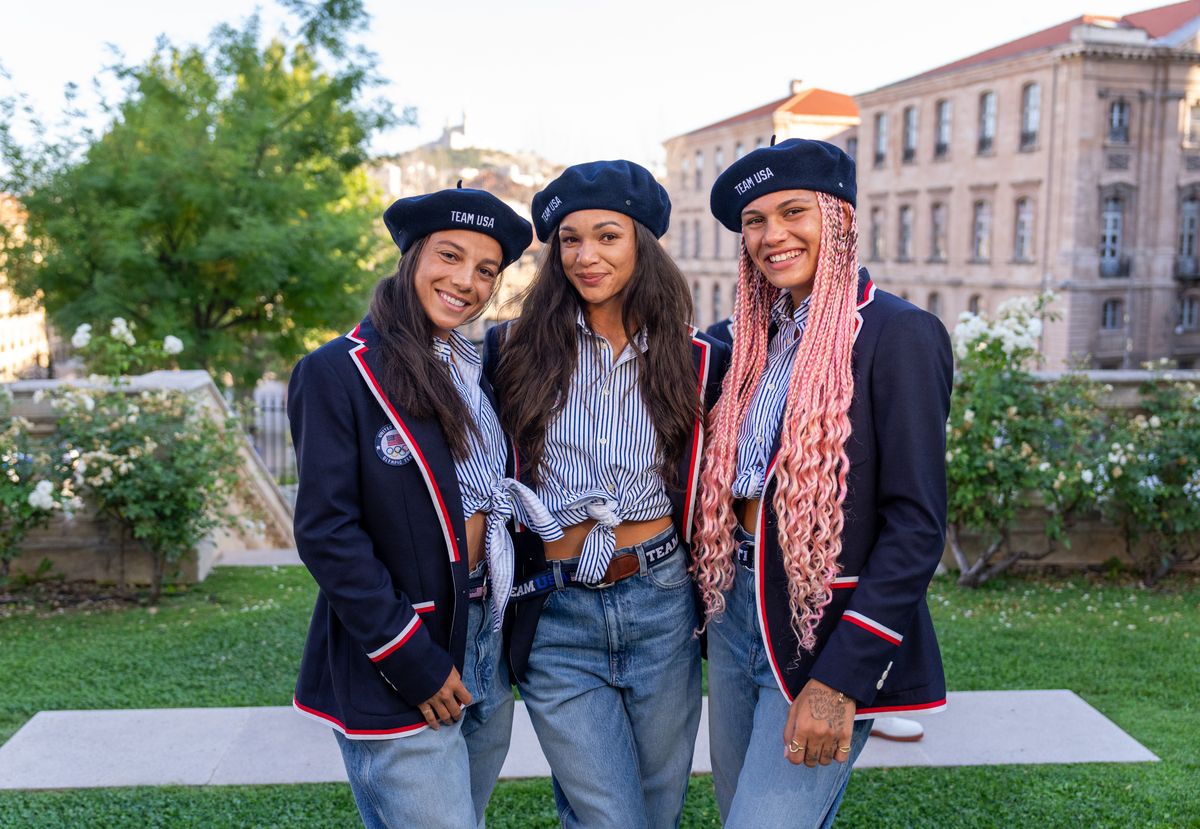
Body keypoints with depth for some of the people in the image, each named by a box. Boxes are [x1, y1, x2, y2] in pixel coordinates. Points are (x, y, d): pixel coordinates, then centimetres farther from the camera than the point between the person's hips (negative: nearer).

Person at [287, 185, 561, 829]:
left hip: (487, 647, 7)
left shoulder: (477, 371, 10)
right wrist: (410, 658, -16)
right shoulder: (338, 372, -10)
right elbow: (326, 532, -14)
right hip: (398, 672, -7)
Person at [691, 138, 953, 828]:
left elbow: (917, 524, -17)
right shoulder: (761, 336, 9)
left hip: (827, 636, -7)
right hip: (737, 616, 7)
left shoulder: (899, 333, -12)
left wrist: (839, 680, -21)